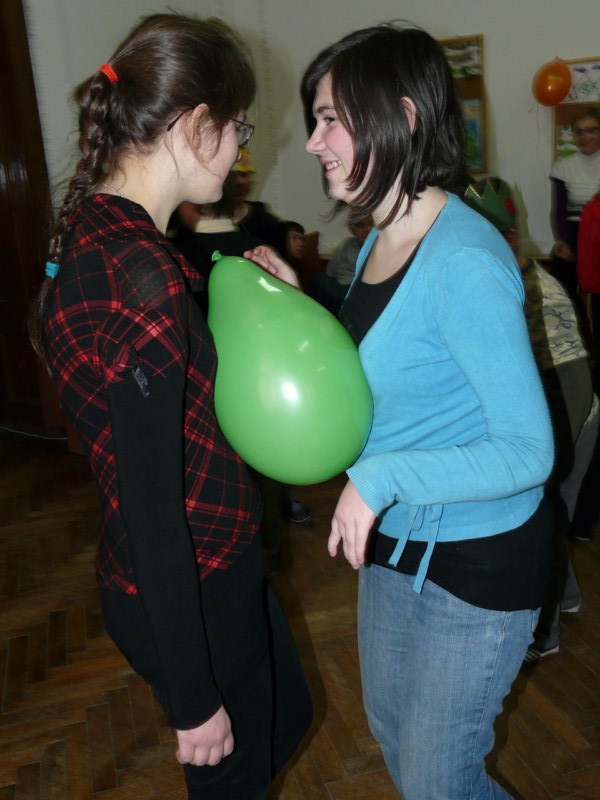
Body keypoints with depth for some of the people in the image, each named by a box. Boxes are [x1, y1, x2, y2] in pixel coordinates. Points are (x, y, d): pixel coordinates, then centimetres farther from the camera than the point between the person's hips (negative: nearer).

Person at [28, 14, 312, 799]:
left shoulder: (95, 224, 1)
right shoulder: (142, 278, -30)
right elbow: (150, 506, -27)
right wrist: (192, 699, -17)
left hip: (213, 561, 8)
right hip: (188, 593, -8)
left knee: (286, 712, 30)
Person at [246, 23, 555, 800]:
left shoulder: (464, 261, -26)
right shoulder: (378, 244, 2)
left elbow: (528, 451, -26)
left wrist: (382, 478, -31)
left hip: (478, 561, -8)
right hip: (394, 542, 8)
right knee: (393, 733, 28)